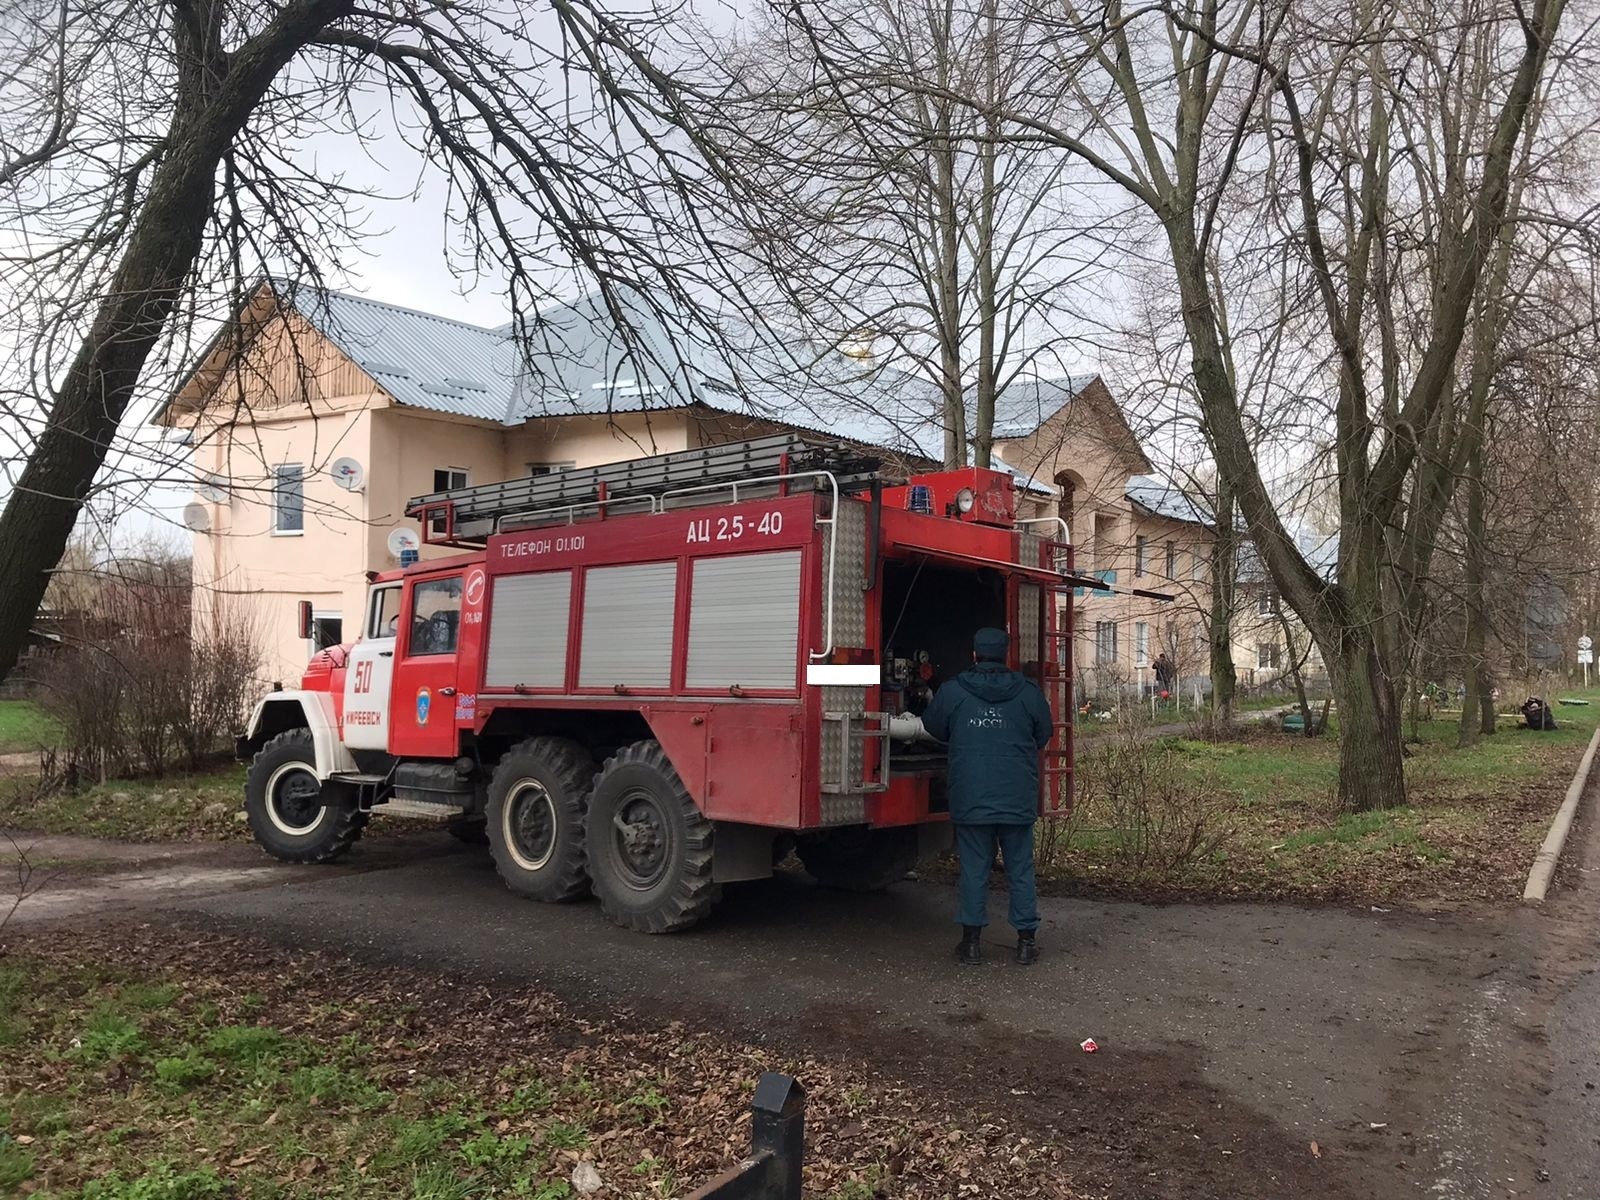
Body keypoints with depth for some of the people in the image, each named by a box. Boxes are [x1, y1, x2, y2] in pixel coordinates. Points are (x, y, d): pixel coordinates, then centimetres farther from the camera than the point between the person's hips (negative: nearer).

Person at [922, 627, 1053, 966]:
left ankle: (972, 941, 10)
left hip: (970, 801, -1)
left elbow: (934, 728, 14)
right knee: (1021, 870, 10)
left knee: (974, 871, 6)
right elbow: (1043, 738, 13)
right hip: (1018, 800, 1)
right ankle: (1027, 939, 15)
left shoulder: (952, 692, -2)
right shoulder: (1029, 692, 0)